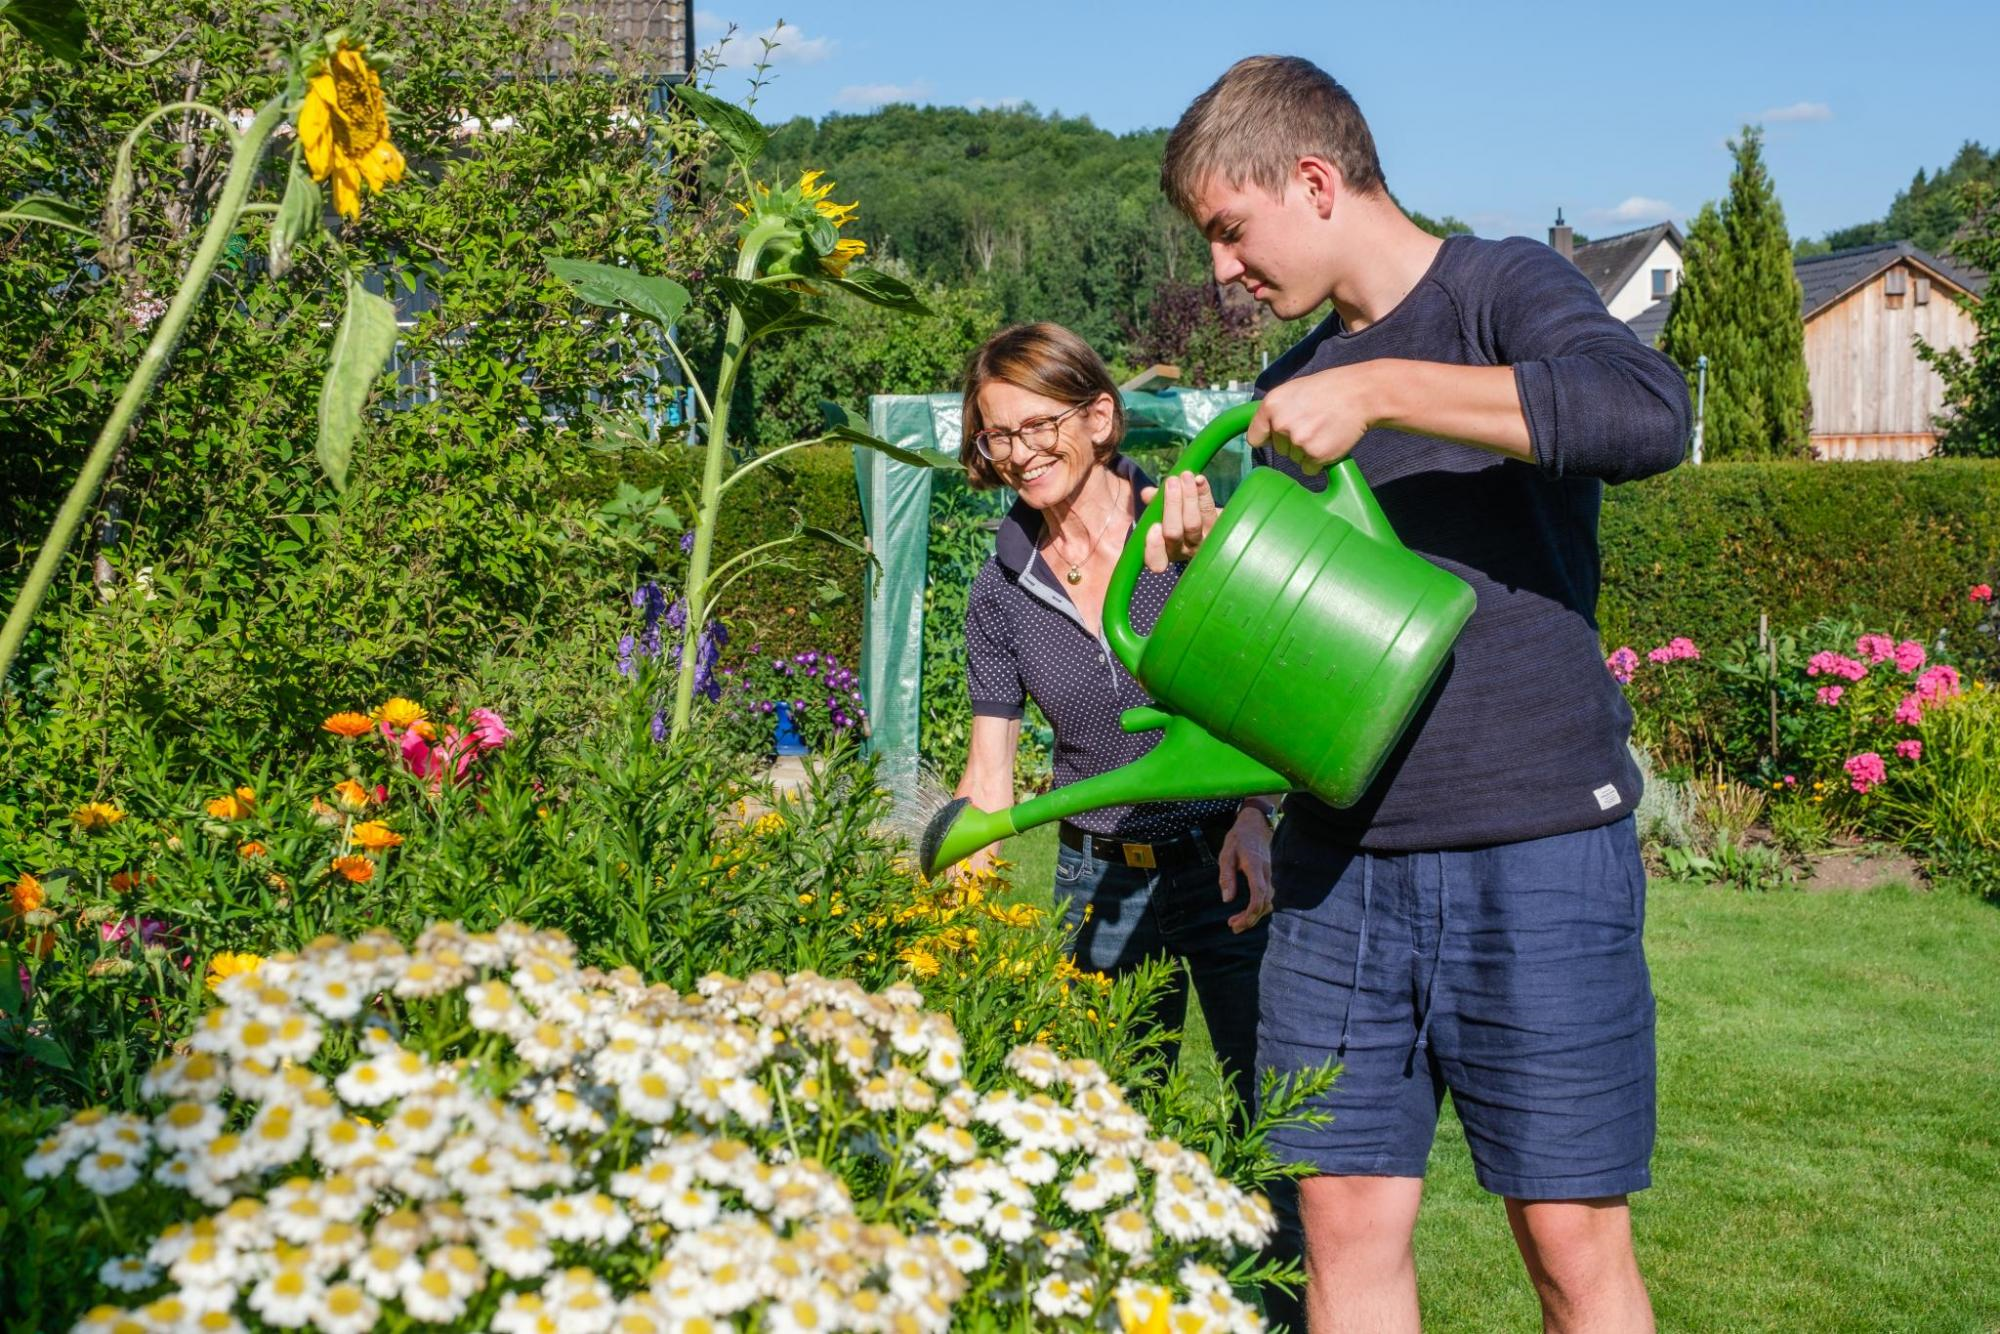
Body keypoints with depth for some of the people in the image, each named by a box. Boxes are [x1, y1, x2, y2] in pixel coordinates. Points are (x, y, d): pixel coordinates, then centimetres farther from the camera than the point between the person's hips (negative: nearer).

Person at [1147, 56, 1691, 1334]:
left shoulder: (1503, 290, -2)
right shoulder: (1293, 386, 17)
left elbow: (1649, 413, -24)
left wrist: (1381, 388, -24)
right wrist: (1212, 557, 3)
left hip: (1532, 853, -6)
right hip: (1340, 862, 6)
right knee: (1347, 1222, 5)